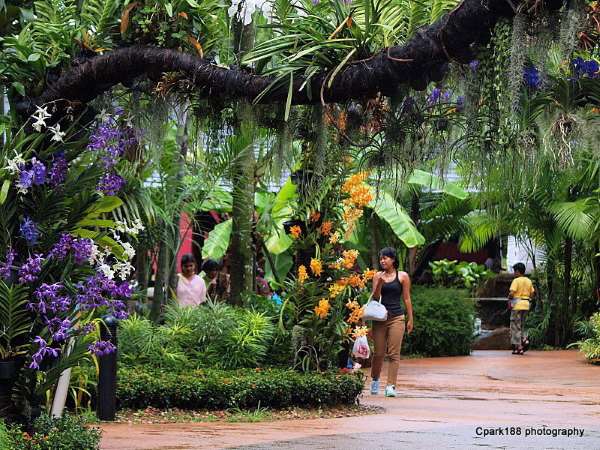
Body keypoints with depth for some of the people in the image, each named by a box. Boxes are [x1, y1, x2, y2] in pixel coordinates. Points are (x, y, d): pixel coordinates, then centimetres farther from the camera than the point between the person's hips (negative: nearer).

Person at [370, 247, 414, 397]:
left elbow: (406, 299, 5)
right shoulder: (378, 276, 8)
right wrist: (379, 283, -14)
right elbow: (375, 297, 4)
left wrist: (410, 319, 3)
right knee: (379, 353, 6)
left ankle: (391, 386, -7)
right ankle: (375, 380, 28)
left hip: (397, 318, -2)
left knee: (394, 353, -7)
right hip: (380, 317, 2)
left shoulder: (403, 276, 3)